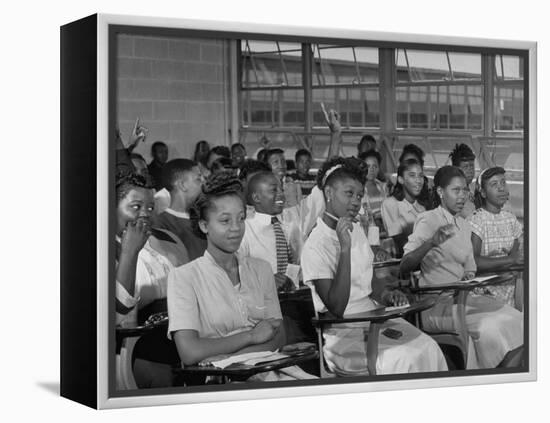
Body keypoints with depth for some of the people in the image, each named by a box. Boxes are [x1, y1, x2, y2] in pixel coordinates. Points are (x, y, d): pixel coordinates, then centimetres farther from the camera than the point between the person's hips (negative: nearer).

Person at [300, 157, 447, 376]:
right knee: (402, 359, -28)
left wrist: (386, 295, -1)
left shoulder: (356, 230, 13)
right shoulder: (315, 246, -13)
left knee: (428, 347, -16)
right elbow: (336, 308, -19)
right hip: (343, 335, -7)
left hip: (374, 317, 7)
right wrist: (344, 249, -25)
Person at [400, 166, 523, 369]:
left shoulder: (464, 225, 19)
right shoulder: (428, 220, -5)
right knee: (488, 327, -30)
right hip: (436, 303, -7)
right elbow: (404, 266, -16)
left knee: (516, 321, -15)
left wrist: (469, 277, -1)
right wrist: (432, 243, -32)